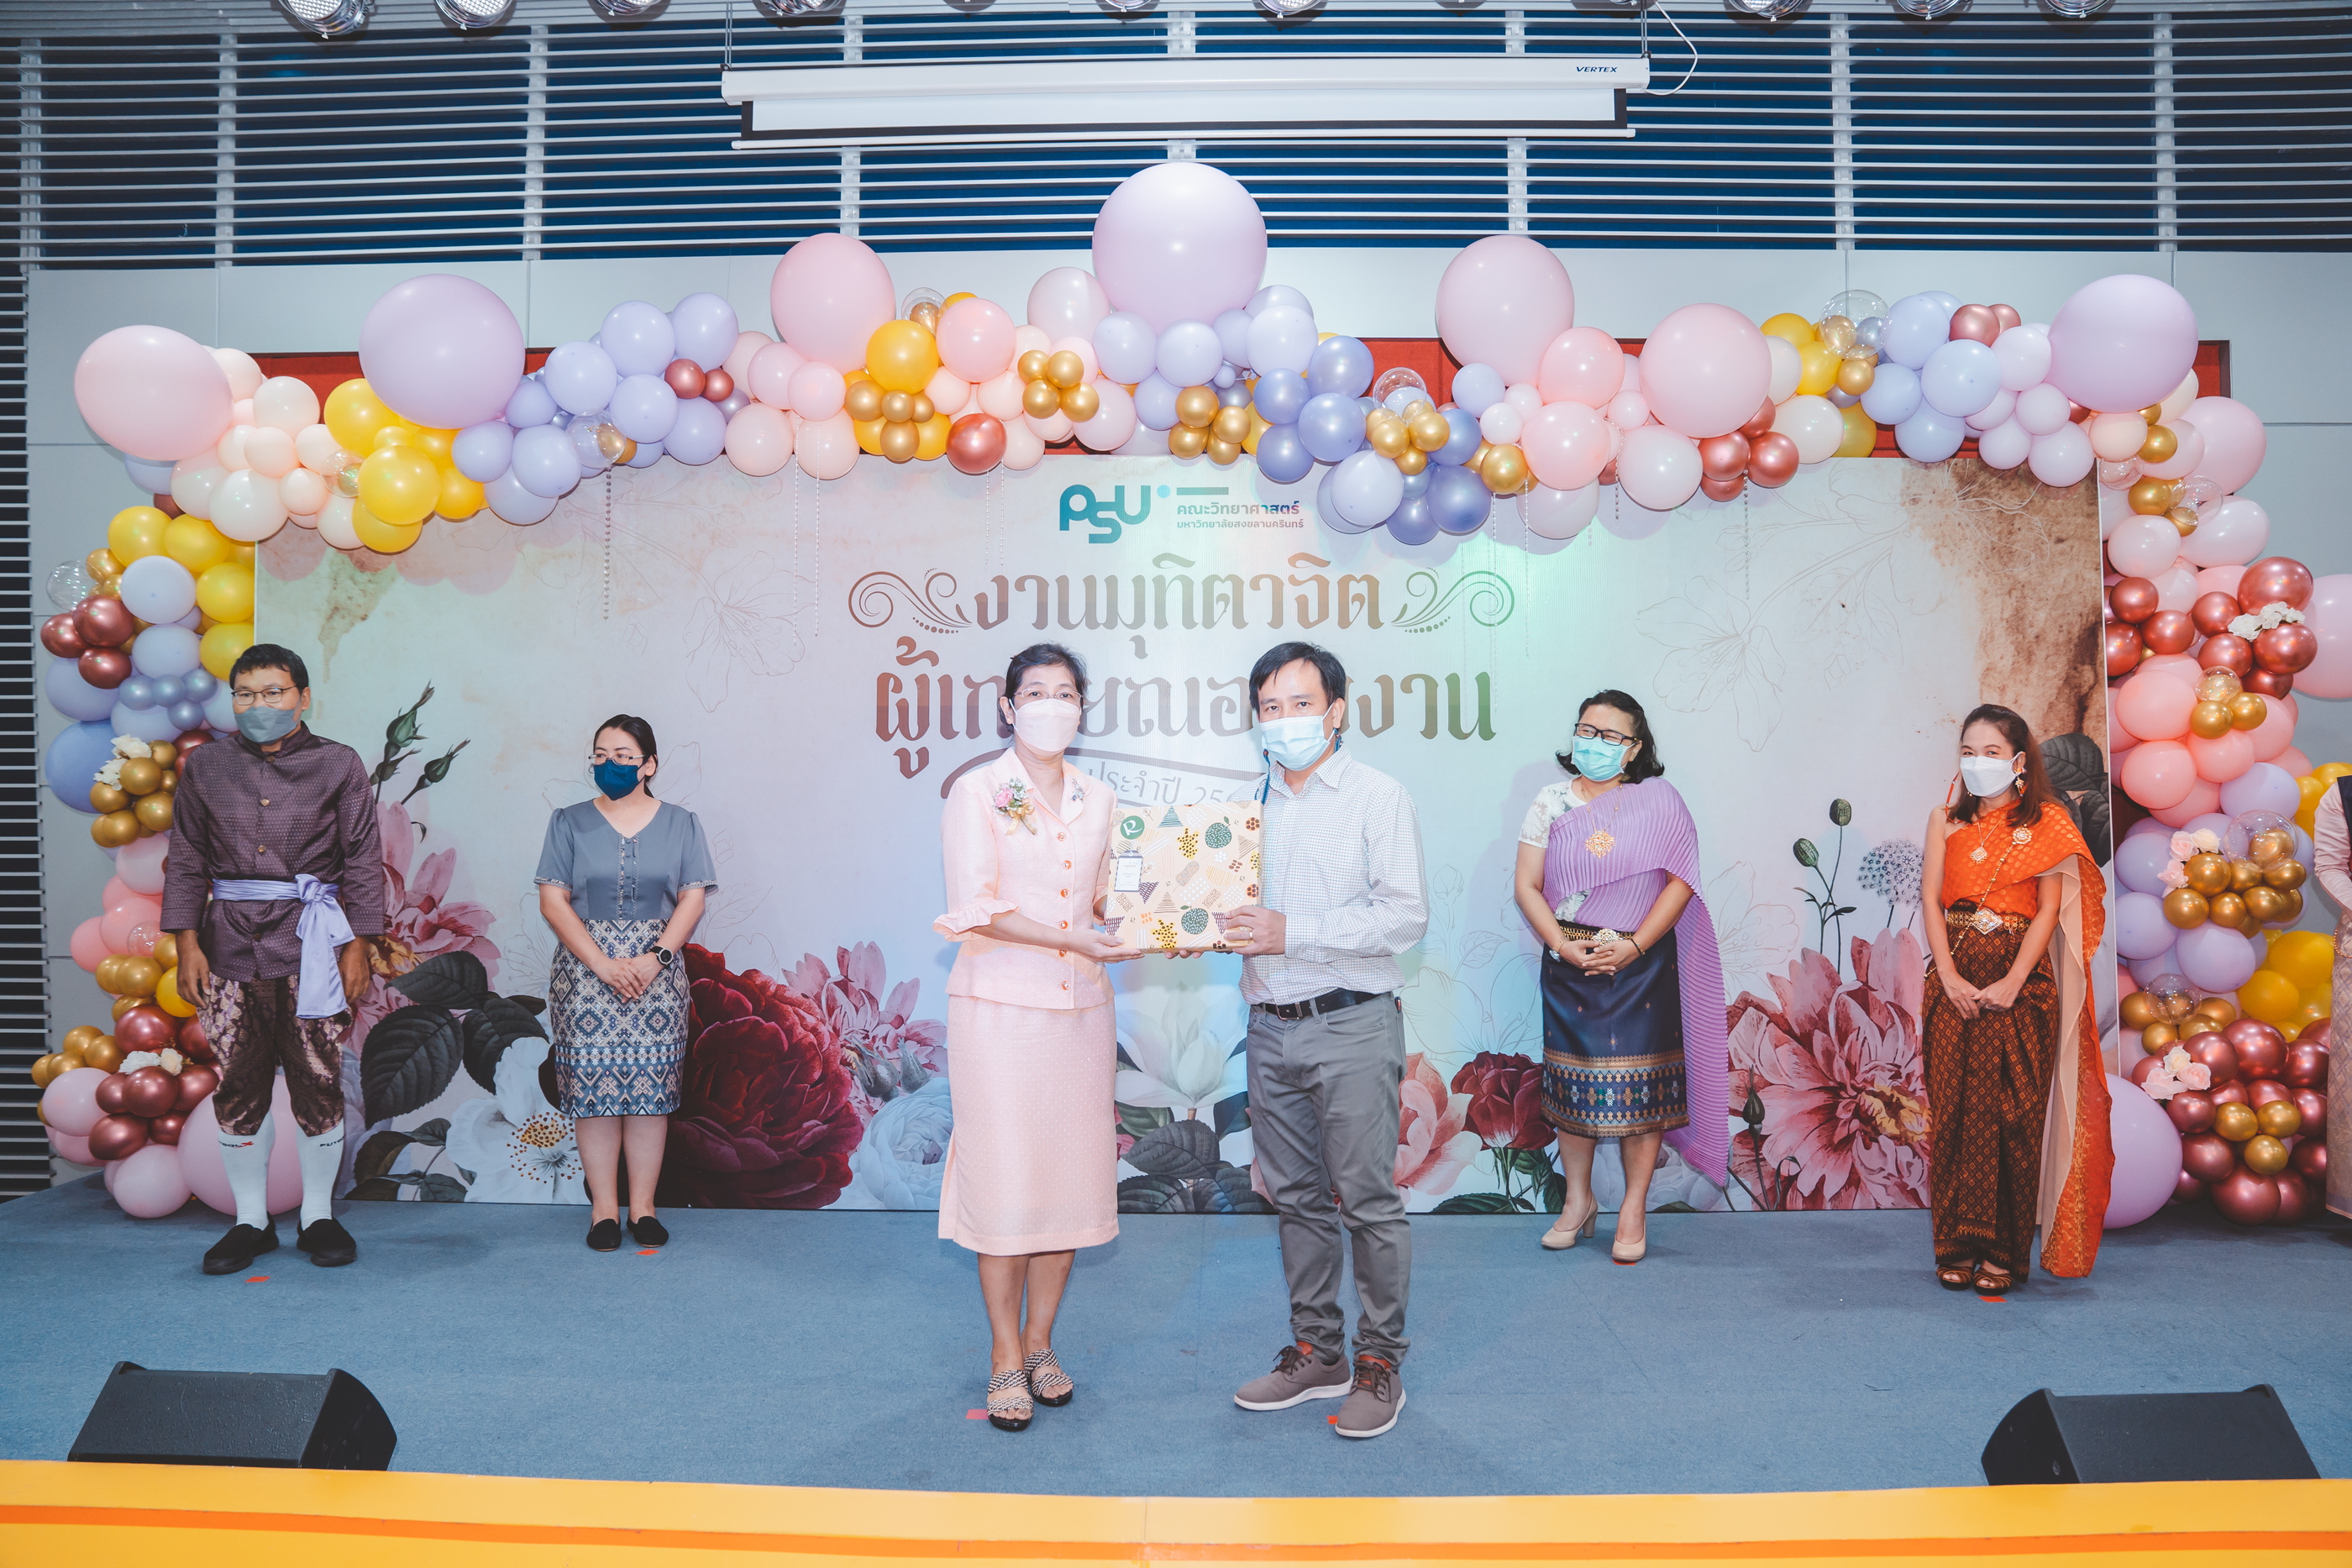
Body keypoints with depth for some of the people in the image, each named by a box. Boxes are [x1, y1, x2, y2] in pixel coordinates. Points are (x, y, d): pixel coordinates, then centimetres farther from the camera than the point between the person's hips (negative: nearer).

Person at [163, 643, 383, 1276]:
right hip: (230, 943, 2)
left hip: (310, 944, -2)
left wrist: (359, 946, -3)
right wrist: (187, 943, 2)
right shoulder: (205, 766, 8)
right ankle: (250, 1221, 19)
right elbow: (187, 860, 10)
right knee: (237, 1086, 5)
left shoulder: (338, 765, 2)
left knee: (318, 1082, 1)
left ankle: (320, 1217, 16)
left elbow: (362, 862, 1)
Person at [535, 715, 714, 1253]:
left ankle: (643, 1208, 6)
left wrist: (654, 959, -13)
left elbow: (692, 899, 2)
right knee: (593, 1085, -2)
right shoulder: (569, 823, 7)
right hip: (586, 968, 0)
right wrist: (603, 964, -12)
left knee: (650, 1085, -1)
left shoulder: (681, 824, 8)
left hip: (657, 971, 0)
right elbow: (553, 901, 0)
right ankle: (603, 1209, 5)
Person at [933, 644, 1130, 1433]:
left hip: (1081, 1010, 5)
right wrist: (1076, 943, -21)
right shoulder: (977, 793, -4)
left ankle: (1040, 1343, 24)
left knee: (1071, 1175, 8)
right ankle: (1005, 1355, 15)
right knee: (1005, 1180, 0)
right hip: (1000, 1009, -4)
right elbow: (977, 909, -12)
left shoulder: (1099, 800, 11)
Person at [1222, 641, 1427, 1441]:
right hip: (1271, 1029, 6)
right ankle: (1315, 1353, 24)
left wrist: (1292, 933, -19)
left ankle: (1379, 1361, 12)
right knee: (1296, 1199, 12)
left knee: (1368, 1199, 0)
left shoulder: (1378, 797, -4)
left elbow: (1406, 915, -13)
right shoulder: (1251, 805, 13)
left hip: (1351, 1024, -5)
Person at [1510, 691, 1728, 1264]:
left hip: (1643, 964, -2)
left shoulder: (1660, 801, 0)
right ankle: (1578, 1200, 24)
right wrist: (1562, 945, -11)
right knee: (1571, 1080, 8)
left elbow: (1680, 880, -6)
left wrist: (1633, 946, -14)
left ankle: (1635, 1208, 15)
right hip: (1570, 962, 2)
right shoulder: (1551, 803, 5)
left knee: (1640, 1085, 1)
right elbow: (1527, 886, 2)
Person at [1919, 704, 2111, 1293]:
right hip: (1954, 977, 2)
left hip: (2020, 978, -2)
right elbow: (1931, 899, 5)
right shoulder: (1945, 819, 13)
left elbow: (2049, 908, -2)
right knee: (1953, 1107, 0)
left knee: (2013, 1111, -3)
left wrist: (2013, 981, -13)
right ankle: (1958, 1244, 6)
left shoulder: (2045, 822, 5)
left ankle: (2004, 1250, 4)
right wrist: (1949, 975, -8)